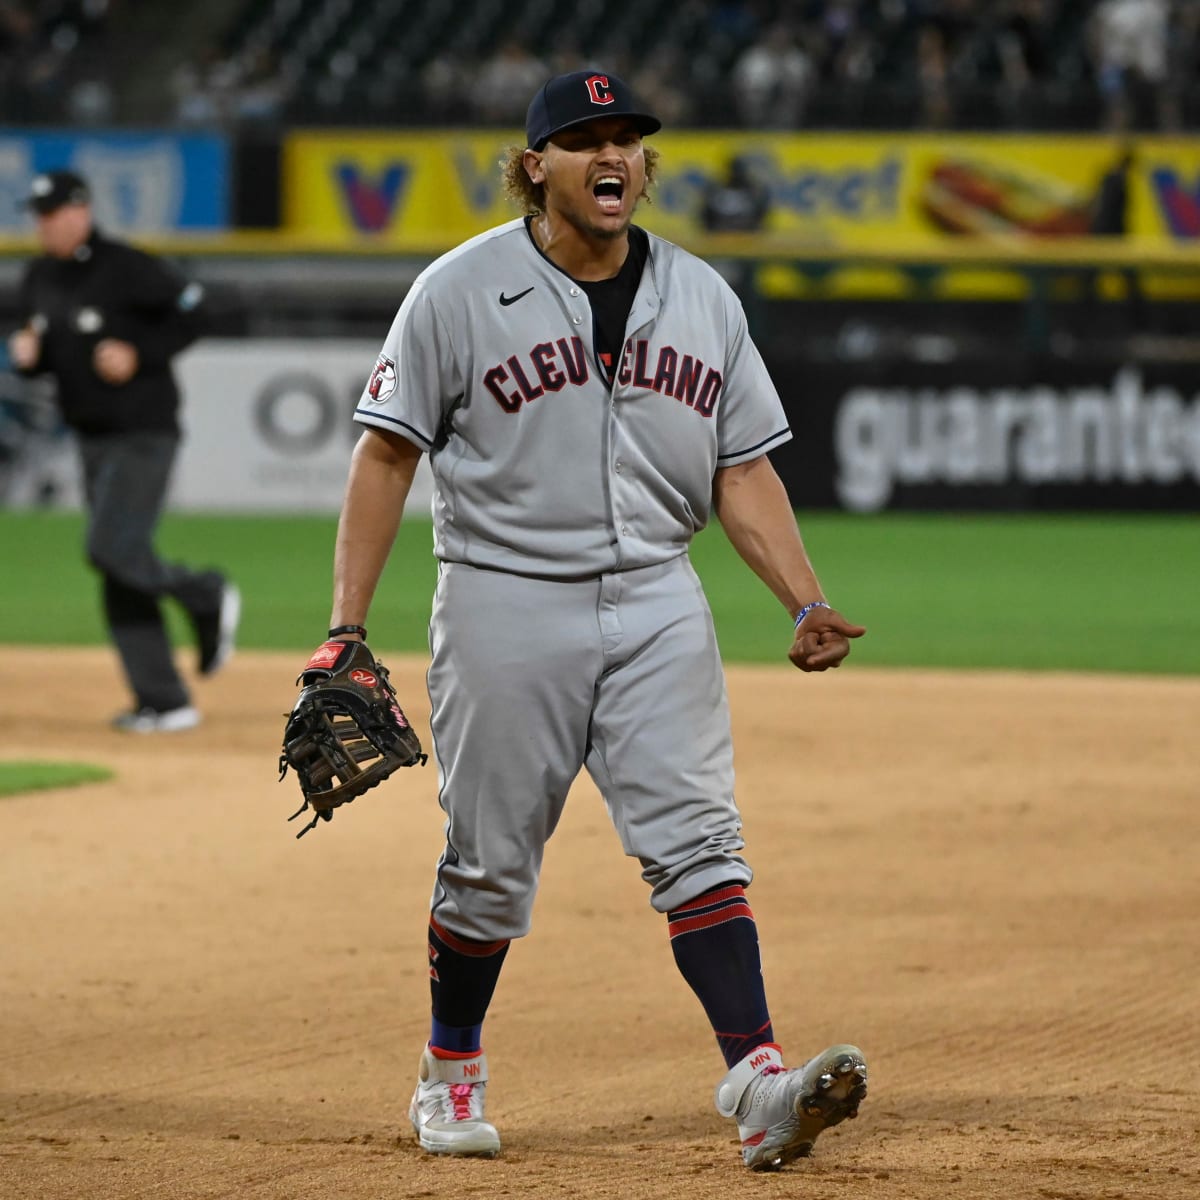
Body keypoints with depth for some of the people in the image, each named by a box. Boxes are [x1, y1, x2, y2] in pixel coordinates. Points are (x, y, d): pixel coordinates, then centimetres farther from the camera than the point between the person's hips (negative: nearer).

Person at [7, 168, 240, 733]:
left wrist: (140, 355, -19)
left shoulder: (126, 268, -13)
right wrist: (26, 354, -5)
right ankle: (164, 702, 8)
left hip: (144, 433, -7)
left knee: (114, 551, -18)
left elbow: (191, 311, -10)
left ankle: (207, 597, 10)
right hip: (92, 440, 7)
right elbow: (43, 355, 18)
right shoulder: (38, 279, 9)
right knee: (120, 580, 4)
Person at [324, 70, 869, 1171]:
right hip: (506, 602, -3)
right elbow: (387, 456, -2)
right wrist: (347, 629, -8)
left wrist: (808, 604, -4)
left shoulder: (703, 299, 8)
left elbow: (744, 471, 10)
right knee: (490, 863, 5)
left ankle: (756, 1080, -18)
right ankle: (451, 1070, 26)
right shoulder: (461, 291, -3)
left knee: (697, 840, -9)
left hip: (655, 604, 3)